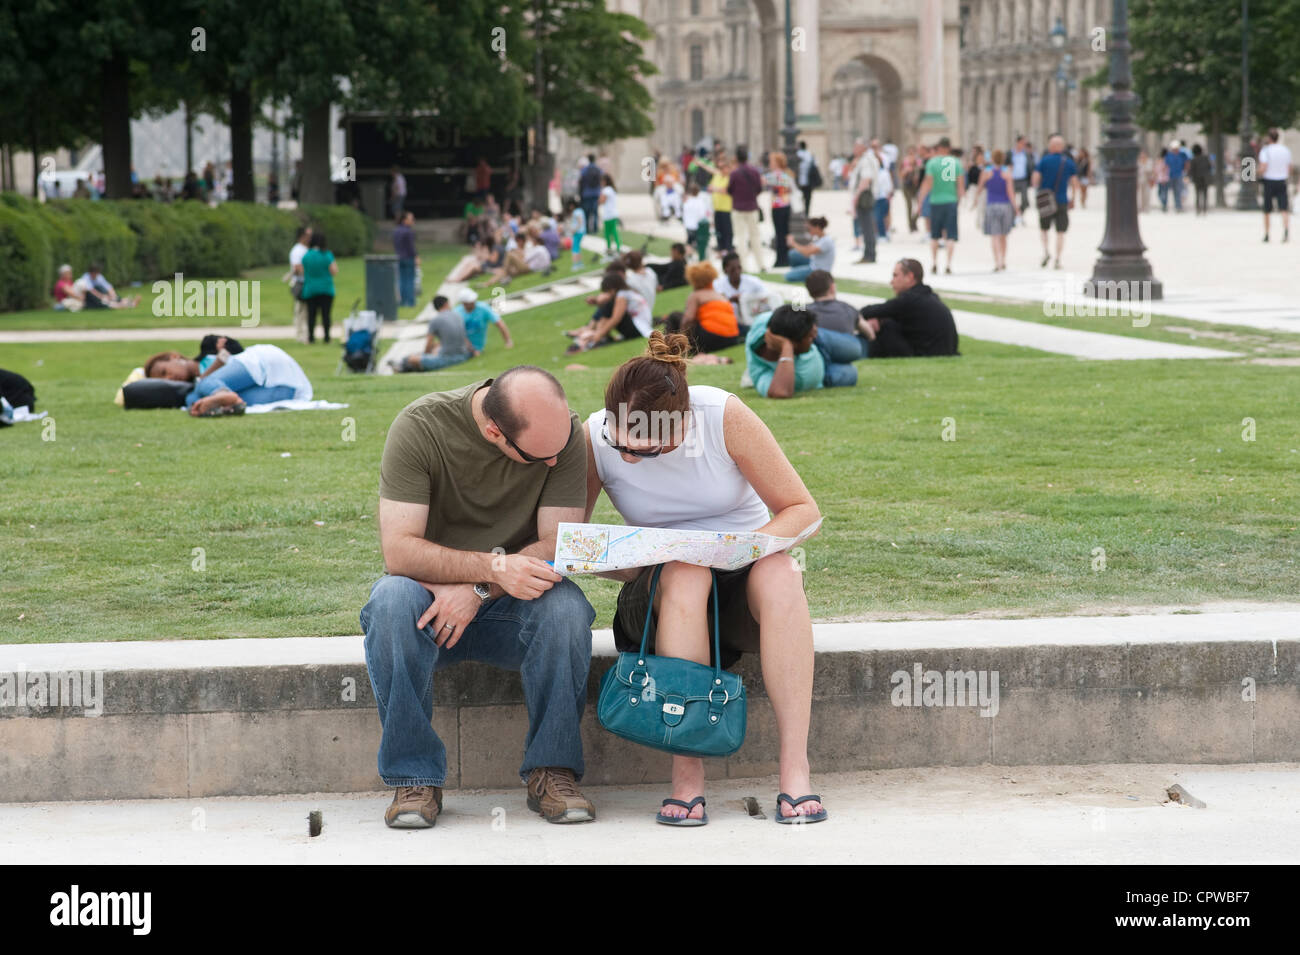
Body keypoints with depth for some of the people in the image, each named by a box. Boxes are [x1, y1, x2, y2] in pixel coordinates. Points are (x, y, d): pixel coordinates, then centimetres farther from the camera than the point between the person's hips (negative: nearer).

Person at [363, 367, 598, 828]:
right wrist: (495, 566, -36)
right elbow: (398, 550, -23)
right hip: (432, 600, -1)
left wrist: (477, 589, -29)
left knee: (565, 605, -32)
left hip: (512, 605, 1)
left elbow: (558, 545, -14)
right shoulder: (419, 427, -18)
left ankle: (552, 770, -19)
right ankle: (414, 777, -25)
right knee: (393, 598, -35)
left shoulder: (565, 432, -11)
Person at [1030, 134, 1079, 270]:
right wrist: (1072, 200, 14)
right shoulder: (1069, 162, 1)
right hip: (1062, 201, 1)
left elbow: (1035, 179, -8)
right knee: (1060, 231, 6)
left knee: (1043, 228, 17)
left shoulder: (1044, 160, -5)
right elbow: (1075, 183, 2)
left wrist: (1037, 190, 13)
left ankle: (1045, 251, -1)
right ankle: (1058, 259, 1)